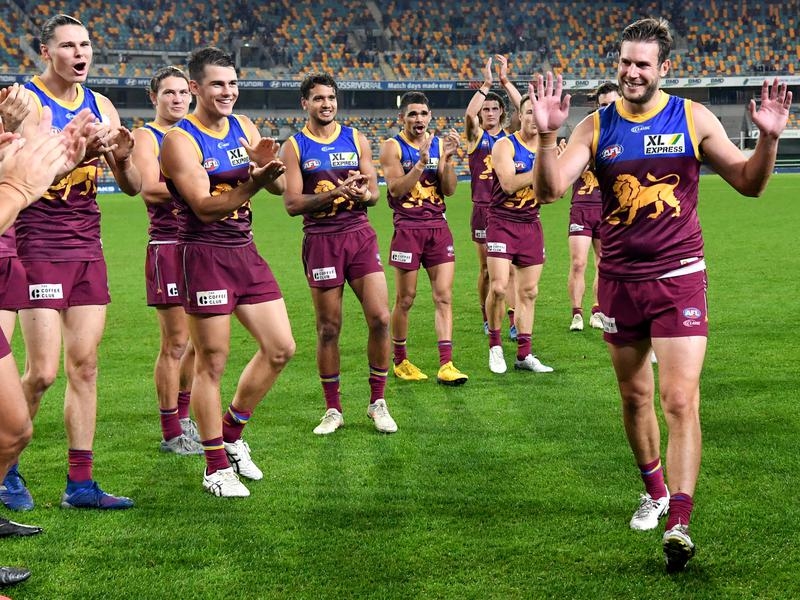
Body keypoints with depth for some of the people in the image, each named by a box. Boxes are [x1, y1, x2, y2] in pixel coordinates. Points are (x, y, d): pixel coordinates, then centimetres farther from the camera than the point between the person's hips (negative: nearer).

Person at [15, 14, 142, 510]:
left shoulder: (100, 107, 10)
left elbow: (133, 187, 11)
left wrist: (123, 157, -11)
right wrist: (83, 149, -31)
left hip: (87, 246, 6)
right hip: (39, 247, -6)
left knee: (85, 365, 3)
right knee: (43, 371, -7)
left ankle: (80, 484, 7)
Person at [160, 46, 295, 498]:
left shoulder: (244, 128, 9)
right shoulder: (180, 140, -10)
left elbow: (280, 187, 1)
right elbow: (205, 207, -21)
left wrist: (267, 166, -21)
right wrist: (251, 184, -35)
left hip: (245, 252, 7)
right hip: (205, 255, -7)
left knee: (281, 348, 6)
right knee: (212, 362, -3)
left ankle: (232, 435, 23)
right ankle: (216, 467, 7)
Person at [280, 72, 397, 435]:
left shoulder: (356, 139, 9)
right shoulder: (295, 146, 1)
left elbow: (374, 191, 8)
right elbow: (292, 204, -7)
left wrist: (363, 193, -16)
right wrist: (336, 192, -19)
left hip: (360, 235, 2)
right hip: (320, 240, -2)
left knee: (380, 318, -6)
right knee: (328, 328, 3)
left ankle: (378, 403, 8)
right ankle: (333, 409, 16)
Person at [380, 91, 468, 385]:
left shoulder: (440, 144, 8)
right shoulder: (392, 147, -3)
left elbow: (449, 190, 2)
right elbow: (396, 189, -14)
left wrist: (447, 160, -13)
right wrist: (421, 164, -24)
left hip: (438, 226, 3)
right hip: (407, 227, -3)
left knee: (444, 296, -3)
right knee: (405, 299, 4)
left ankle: (446, 364, -5)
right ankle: (400, 361, 19)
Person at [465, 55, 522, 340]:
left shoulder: (510, 134, 8)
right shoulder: (476, 135, 3)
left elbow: (523, 110, -7)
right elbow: (469, 115, -17)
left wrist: (505, 81, -12)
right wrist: (486, 84, -21)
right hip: (483, 209, -1)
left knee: (511, 267, -4)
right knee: (486, 269, 6)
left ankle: (513, 321, -6)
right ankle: (487, 320, 18)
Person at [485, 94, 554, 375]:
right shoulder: (505, 146, -7)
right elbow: (509, 184, -21)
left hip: (531, 225, 5)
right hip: (502, 223, -5)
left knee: (529, 292, 6)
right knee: (499, 287, -14)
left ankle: (524, 355, 12)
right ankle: (495, 344, 6)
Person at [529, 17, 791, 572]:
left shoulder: (693, 119, -1)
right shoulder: (596, 127, 2)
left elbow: (748, 183, 1)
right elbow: (550, 190, -7)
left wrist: (768, 140, -17)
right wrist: (547, 136, -23)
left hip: (678, 279, -3)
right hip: (619, 281, 3)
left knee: (680, 400, -12)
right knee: (635, 397, 14)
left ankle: (679, 524, -13)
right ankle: (655, 491, 36)